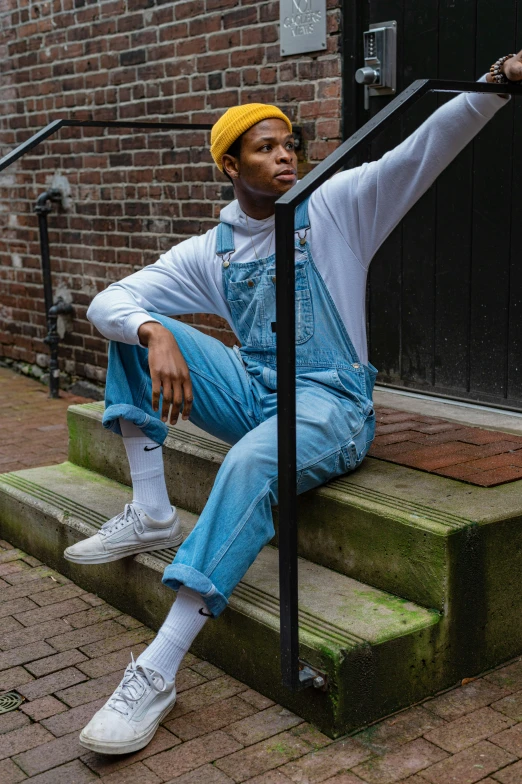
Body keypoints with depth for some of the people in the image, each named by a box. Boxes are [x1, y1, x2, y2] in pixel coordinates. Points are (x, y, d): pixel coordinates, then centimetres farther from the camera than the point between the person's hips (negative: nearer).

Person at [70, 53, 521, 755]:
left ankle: (157, 673, -37)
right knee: (138, 328, -7)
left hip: (331, 407, -4)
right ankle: (152, 516, -12)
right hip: (253, 395, 5)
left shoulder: (337, 207, 3)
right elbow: (107, 303, 0)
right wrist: (154, 335, -23)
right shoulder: (209, 253, 8)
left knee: (251, 465, -37)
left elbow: (426, 148, -8)